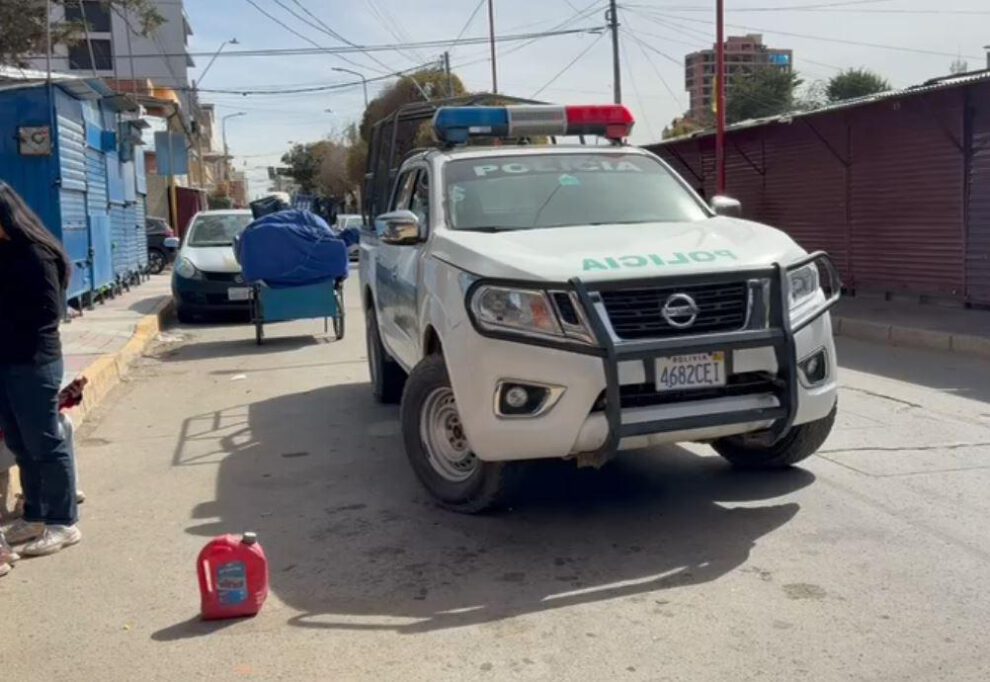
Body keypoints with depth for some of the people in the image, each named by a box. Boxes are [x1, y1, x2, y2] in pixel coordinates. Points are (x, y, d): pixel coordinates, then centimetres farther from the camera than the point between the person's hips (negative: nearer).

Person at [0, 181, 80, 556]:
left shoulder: (34, 254, -13)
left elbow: (47, 311, -17)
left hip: (33, 362, -8)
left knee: (45, 444, 0)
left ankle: (63, 522, 10)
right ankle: (35, 515, 26)